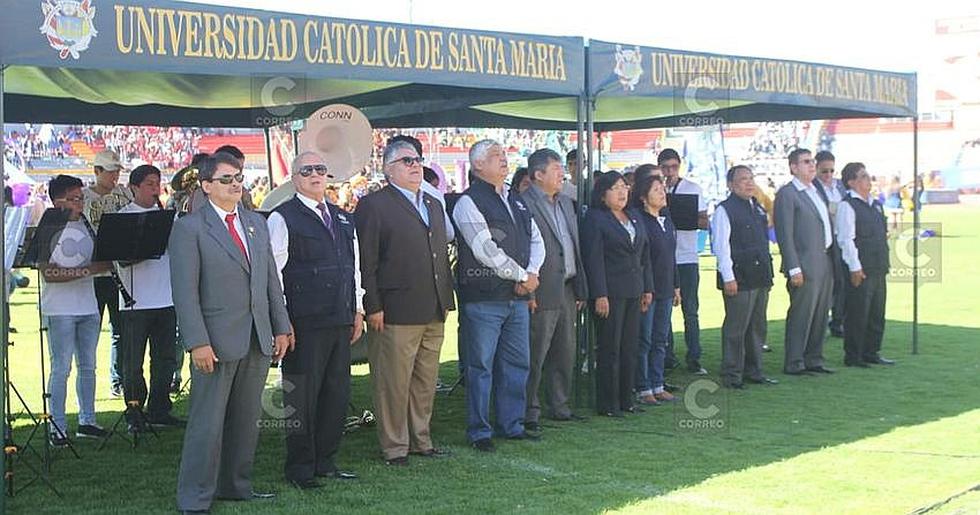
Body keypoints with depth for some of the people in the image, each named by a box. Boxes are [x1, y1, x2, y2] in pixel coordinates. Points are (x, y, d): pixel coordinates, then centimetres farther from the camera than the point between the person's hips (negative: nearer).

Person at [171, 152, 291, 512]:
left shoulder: (257, 223, 14)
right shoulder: (189, 228, -6)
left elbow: (271, 279, 16)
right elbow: (185, 291, -11)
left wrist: (281, 327, 11)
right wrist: (198, 343, -17)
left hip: (258, 340, 6)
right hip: (217, 342, -6)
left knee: (246, 421, 12)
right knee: (207, 422, -2)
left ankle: (236, 486, 25)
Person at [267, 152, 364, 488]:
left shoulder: (342, 218, 17)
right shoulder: (282, 218, -4)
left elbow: (354, 266, 21)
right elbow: (273, 273, -8)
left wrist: (357, 310, 15)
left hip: (341, 321, 7)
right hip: (304, 324, -7)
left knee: (338, 393, 10)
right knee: (302, 397, 0)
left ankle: (325, 461, 23)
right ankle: (300, 469, 11)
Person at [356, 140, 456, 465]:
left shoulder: (433, 205, 19)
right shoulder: (373, 205, -5)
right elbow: (366, 261, -9)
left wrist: (446, 299, 16)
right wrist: (373, 307, -14)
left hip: (434, 313, 7)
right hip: (396, 313, -7)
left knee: (426, 381, 13)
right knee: (393, 383, -1)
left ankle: (420, 440, 24)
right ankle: (394, 447, 9)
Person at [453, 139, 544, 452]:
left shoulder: (516, 203, 17)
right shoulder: (468, 203, -7)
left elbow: (536, 241, 16)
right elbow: (485, 250, -16)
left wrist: (531, 274, -3)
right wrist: (522, 276, -10)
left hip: (517, 297, 7)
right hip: (483, 298, -7)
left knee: (517, 363, 12)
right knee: (481, 366, -1)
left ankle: (512, 424, 24)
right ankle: (479, 431, 9)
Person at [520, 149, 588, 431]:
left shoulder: (566, 202, 16)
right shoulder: (524, 203, -11)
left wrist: (580, 289, 15)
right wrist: (528, 291, -19)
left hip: (567, 290, 8)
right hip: (542, 292, -8)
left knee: (565, 353, 14)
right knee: (535, 355, -2)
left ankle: (559, 406, 24)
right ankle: (529, 412, 6)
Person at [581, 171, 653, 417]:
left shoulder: (634, 217, 16)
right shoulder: (595, 219, -5)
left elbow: (645, 255, 19)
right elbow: (594, 259, -11)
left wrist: (647, 288, 13)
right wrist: (600, 295, -16)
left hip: (634, 292, 7)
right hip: (610, 293, -7)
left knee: (630, 348, 9)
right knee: (610, 349, -2)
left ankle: (626, 399, 17)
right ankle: (607, 403, 5)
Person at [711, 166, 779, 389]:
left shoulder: (758, 209, 16)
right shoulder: (724, 210, -8)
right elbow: (721, 246, -12)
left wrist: (768, 273, 18)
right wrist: (728, 277, -16)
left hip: (760, 276, 8)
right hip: (739, 278, -8)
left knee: (757, 326, 13)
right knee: (735, 328, -4)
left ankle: (753, 370, 22)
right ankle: (731, 375, 4)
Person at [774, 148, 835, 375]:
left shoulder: (817, 192, 18)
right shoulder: (787, 194, -9)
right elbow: (784, 235, -14)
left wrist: (833, 260, 14)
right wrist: (794, 269, -18)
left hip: (825, 263, 8)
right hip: (805, 265, -8)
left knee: (821, 314, 12)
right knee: (801, 315, -4)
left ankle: (814, 359, 21)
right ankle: (794, 363, 5)